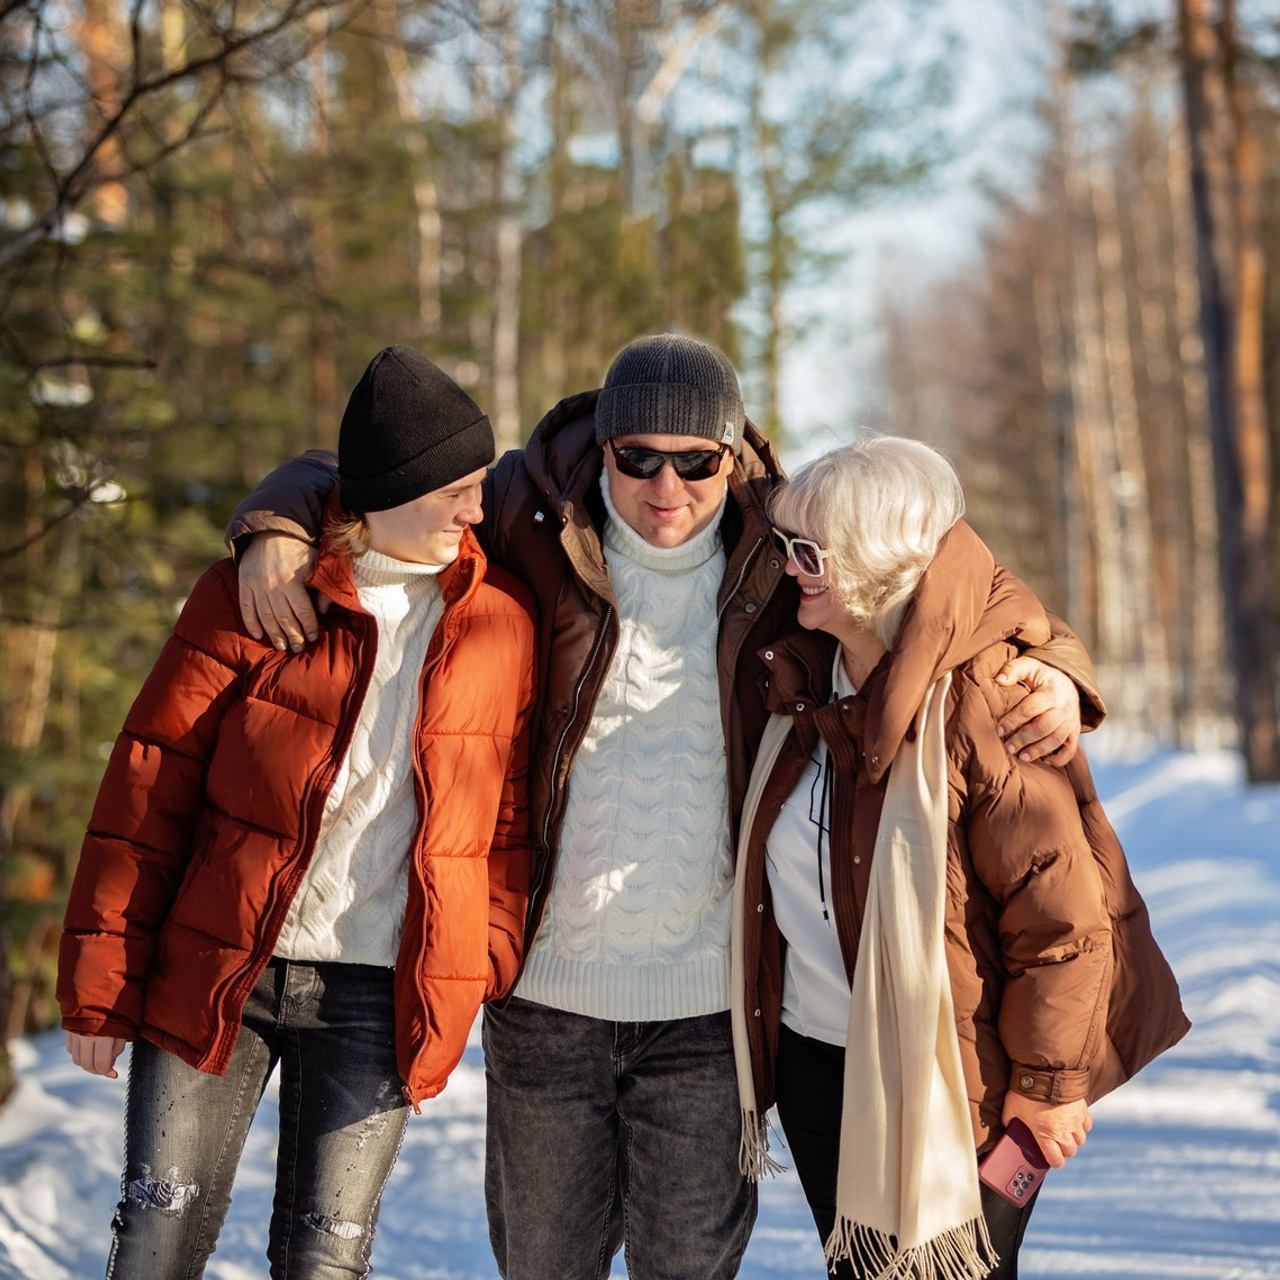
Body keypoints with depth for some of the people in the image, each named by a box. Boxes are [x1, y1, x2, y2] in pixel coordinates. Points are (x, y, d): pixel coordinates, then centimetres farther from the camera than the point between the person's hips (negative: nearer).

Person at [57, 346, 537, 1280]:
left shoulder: (502, 621, 2)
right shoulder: (252, 596, -3)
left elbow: (511, 816, 10)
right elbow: (149, 788, -2)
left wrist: (492, 962, 1)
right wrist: (103, 979, -4)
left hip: (381, 1001, 1)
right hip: (209, 982, -1)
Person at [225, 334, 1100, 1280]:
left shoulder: (777, 560, -3)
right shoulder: (536, 531, -4)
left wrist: (1050, 670, -11)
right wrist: (279, 531, -13)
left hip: (709, 1001, -1)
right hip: (546, 991, 1)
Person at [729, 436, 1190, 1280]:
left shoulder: (982, 704, -23)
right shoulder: (806, 680, 1)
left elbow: (1063, 912, -19)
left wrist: (1050, 1082, -13)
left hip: (951, 1084, -7)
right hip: (814, 1065, 7)